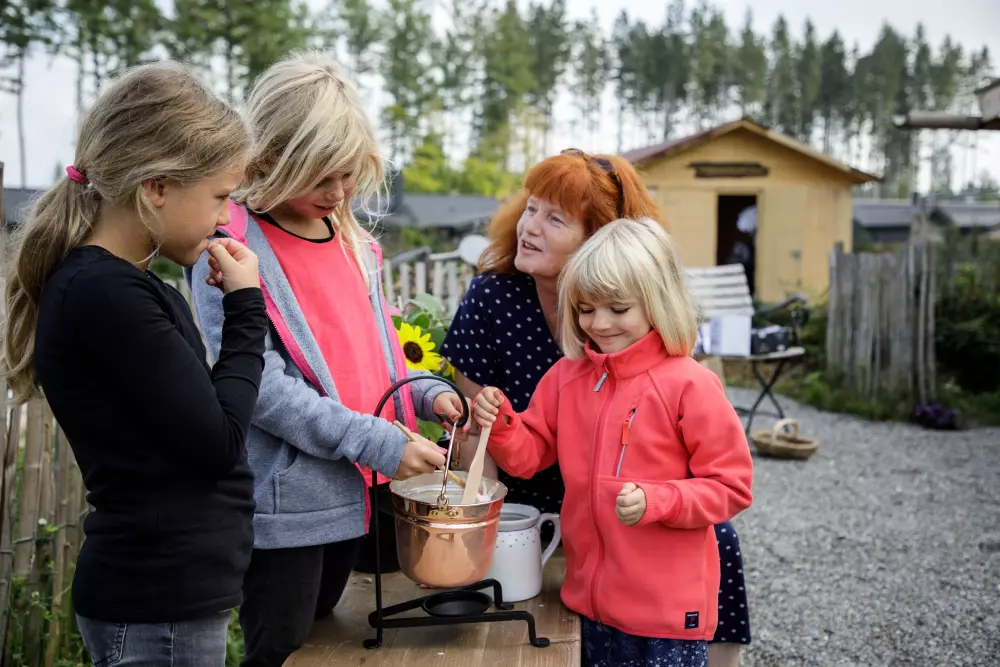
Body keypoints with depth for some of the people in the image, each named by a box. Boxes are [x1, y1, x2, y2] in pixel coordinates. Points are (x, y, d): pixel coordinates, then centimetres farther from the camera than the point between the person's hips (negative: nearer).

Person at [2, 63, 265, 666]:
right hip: (160, 600, -9)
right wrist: (246, 309, -10)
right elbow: (218, 442, -18)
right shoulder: (106, 294, -20)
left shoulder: (118, 282, 8)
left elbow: (193, 414, 10)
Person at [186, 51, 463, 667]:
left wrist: (424, 395, -2)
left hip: (353, 494, 7)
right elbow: (261, 387, -22)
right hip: (286, 505, -7)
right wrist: (379, 444, -24)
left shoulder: (354, 243, 9)